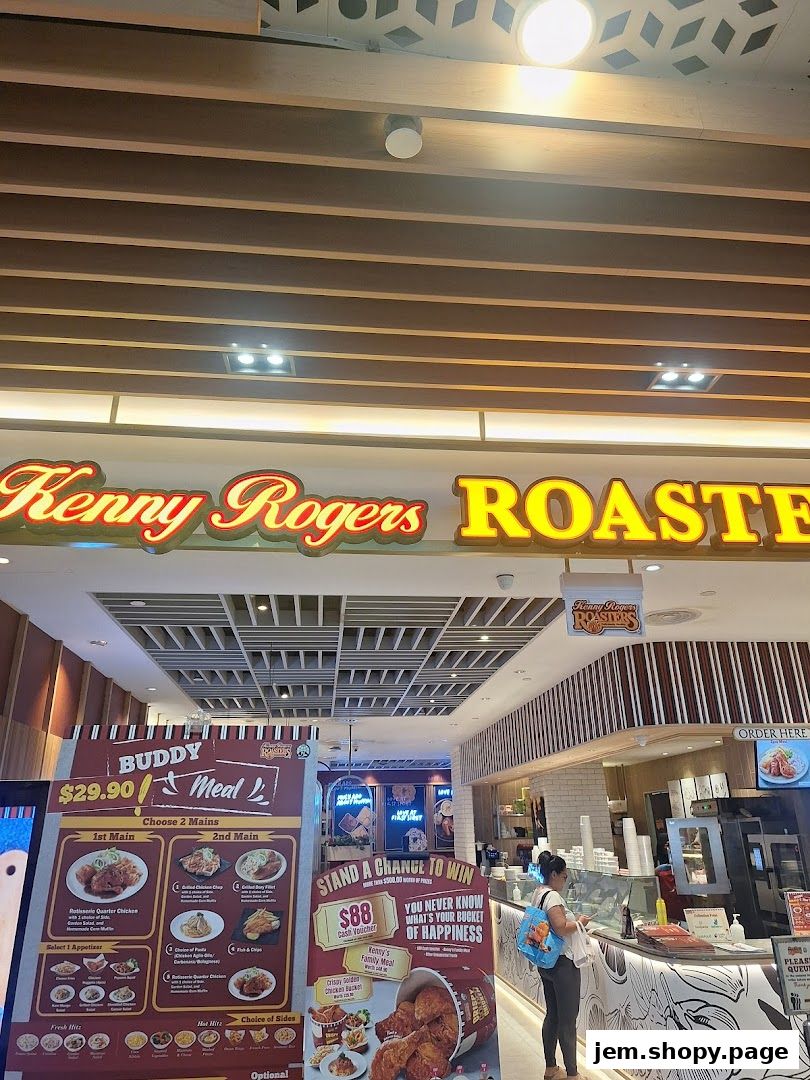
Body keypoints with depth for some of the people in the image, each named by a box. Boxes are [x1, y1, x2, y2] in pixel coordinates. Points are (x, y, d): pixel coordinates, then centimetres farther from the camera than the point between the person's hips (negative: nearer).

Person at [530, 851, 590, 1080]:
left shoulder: (538, 894, 8)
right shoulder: (553, 896, -21)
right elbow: (561, 928, -29)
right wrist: (579, 923, -12)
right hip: (562, 962, -9)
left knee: (552, 1015, 17)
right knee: (568, 1020, 2)